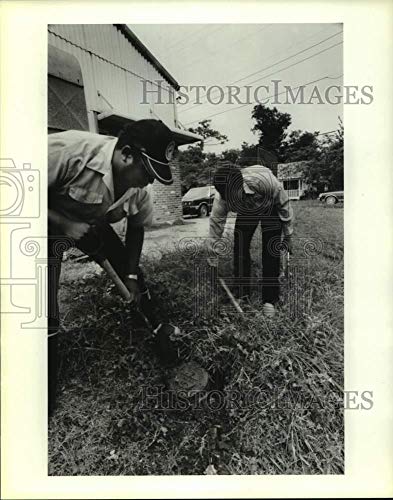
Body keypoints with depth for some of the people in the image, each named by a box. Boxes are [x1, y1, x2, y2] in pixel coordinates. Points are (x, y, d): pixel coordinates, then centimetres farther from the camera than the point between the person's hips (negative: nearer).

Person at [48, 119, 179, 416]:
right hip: (52, 228, -4)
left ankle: (159, 328, 31)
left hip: (92, 225, 5)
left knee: (132, 273, 4)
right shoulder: (68, 150, -37)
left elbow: (137, 227, -4)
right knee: (48, 315, -9)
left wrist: (130, 276, -5)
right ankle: (48, 397, 13)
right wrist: (63, 223, -33)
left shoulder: (141, 188, -18)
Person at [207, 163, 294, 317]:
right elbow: (216, 221, -16)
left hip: (270, 208, -2)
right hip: (246, 211, 3)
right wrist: (211, 252, -8)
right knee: (240, 248, -9)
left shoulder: (265, 180, -42)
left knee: (272, 251, -13)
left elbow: (284, 205, -24)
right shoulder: (222, 196, -32)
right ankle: (242, 294, 7)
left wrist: (287, 236, -13)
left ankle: (270, 300, -3)